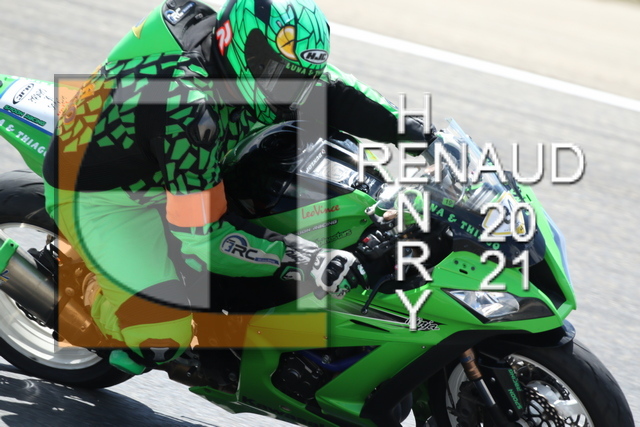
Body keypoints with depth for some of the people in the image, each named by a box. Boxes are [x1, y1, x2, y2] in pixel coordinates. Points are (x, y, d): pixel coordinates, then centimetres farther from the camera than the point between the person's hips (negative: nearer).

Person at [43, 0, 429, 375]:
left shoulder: (253, 63, -13)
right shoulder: (188, 107, -38)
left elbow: (326, 91, 4)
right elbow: (202, 236, -35)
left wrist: (409, 129, -7)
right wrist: (308, 262, -37)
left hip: (162, 175, 9)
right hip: (100, 199, -9)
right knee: (163, 335, -20)